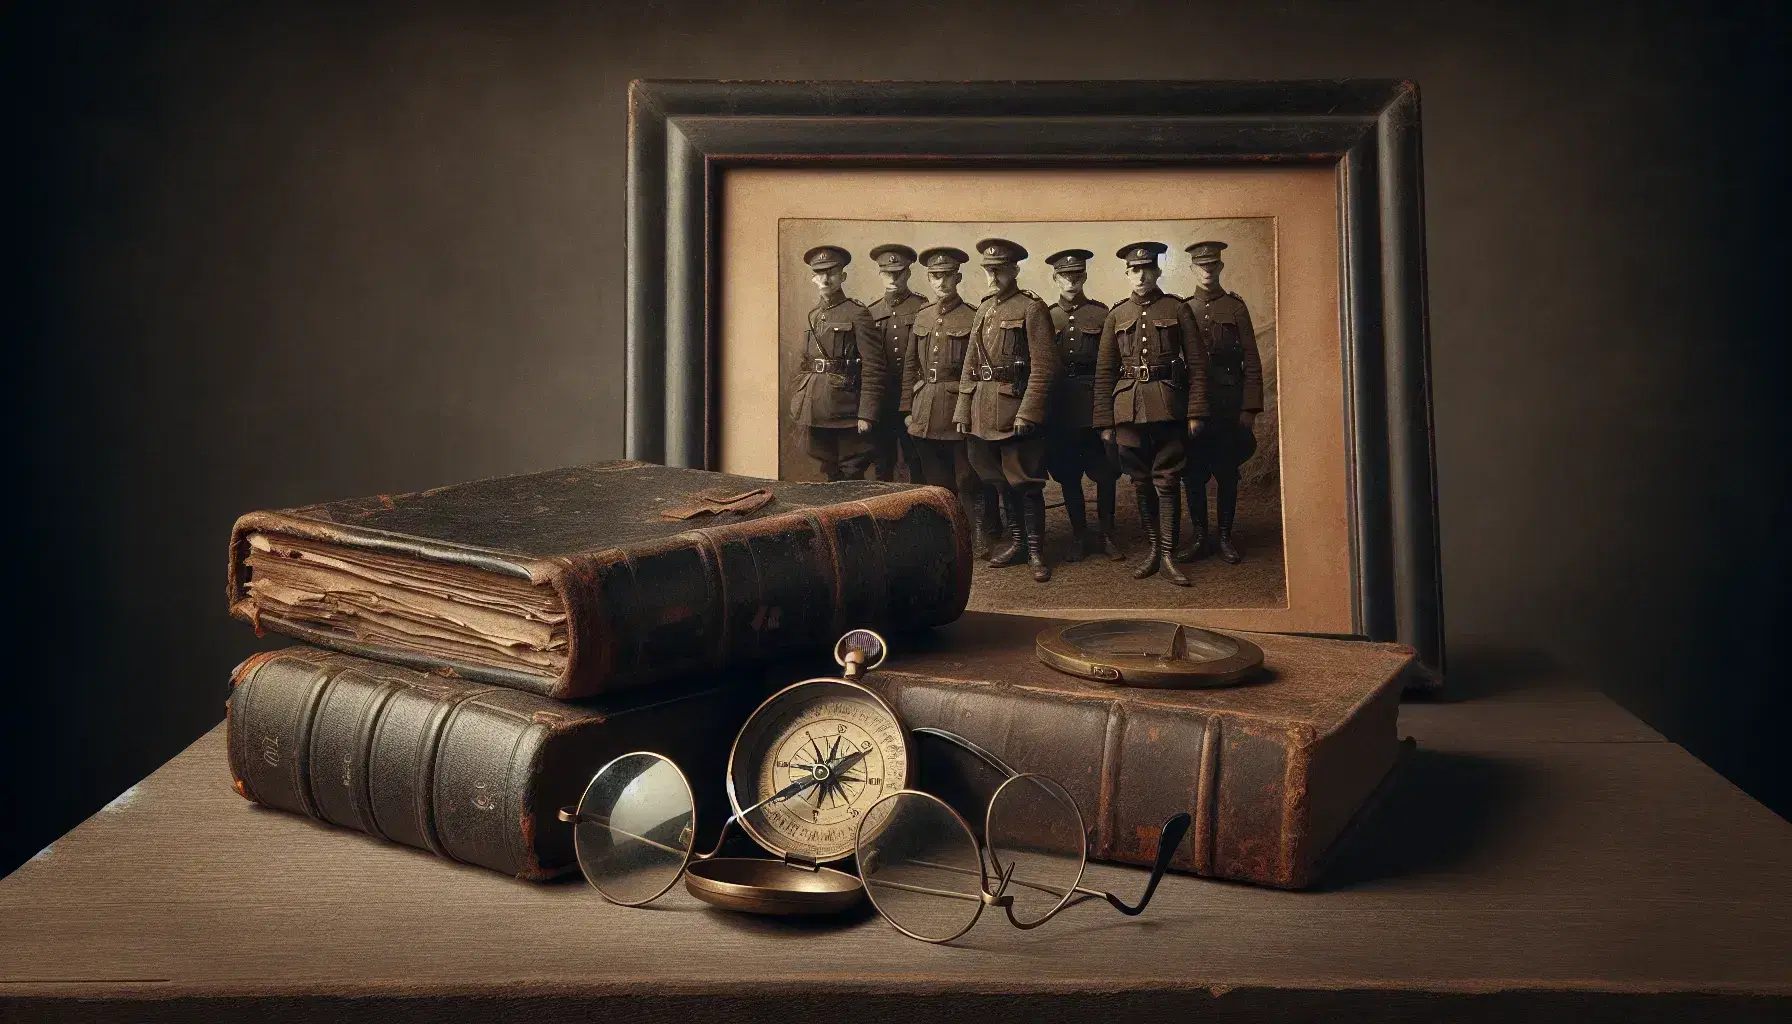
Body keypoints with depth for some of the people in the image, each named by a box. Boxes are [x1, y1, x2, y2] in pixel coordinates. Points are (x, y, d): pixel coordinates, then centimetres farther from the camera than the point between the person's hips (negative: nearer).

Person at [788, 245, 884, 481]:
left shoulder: (857, 314, -7)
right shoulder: (813, 315, 14)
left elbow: (873, 368, -11)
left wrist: (866, 414, -16)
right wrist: (796, 405, 12)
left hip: (845, 410, -6)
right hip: (816, 412, 6)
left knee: (851, 478, 0)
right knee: (828, 475, 12)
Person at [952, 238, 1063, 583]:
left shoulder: (1031, 308, -6)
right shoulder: (983, 312, 15)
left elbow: (1044, 367, -13)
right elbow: (969, 367, 16)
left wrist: (1027, 412, -18)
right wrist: (962, 412, 10)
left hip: (1017, 411, -7)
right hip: (984, 413, 7)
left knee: (1026, 483, -2)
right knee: (1000, 481, 13)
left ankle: (1036, 551, 7)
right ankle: (1017, 542, 26)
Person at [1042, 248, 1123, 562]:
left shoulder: (1101, 314, 3)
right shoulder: (1046, 317, 8)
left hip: (1095, 403, -2)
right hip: (1060, 407, 2)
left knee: (1105, 473, 0)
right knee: (1068, 475, 6)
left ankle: (1106, 535, 14)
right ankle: (1079, 536, 17)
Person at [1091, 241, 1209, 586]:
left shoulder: (1177, 309, 4)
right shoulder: (1116, 316, 10)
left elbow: (1197, 363, 2)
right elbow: (1104, 372, 10)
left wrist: (1195, 412, -5)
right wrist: (1105, 421, 5)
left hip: (1168, 408, -2)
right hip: (1129, 409, 2)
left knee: (1167, 481, -3)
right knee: (1141, 483, 8)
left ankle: (1168, 556, 0)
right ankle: (1153, 549, 19)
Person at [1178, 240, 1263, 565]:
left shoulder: (1235, 307, 4)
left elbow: (1251, 361, 2)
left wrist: (1250, 408, -5)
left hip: (1228, 402, -1)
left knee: (1227, 472, 4)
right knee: (1193, 472, 2)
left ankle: (1226, 536, 13)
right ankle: (1198, 536, 11)